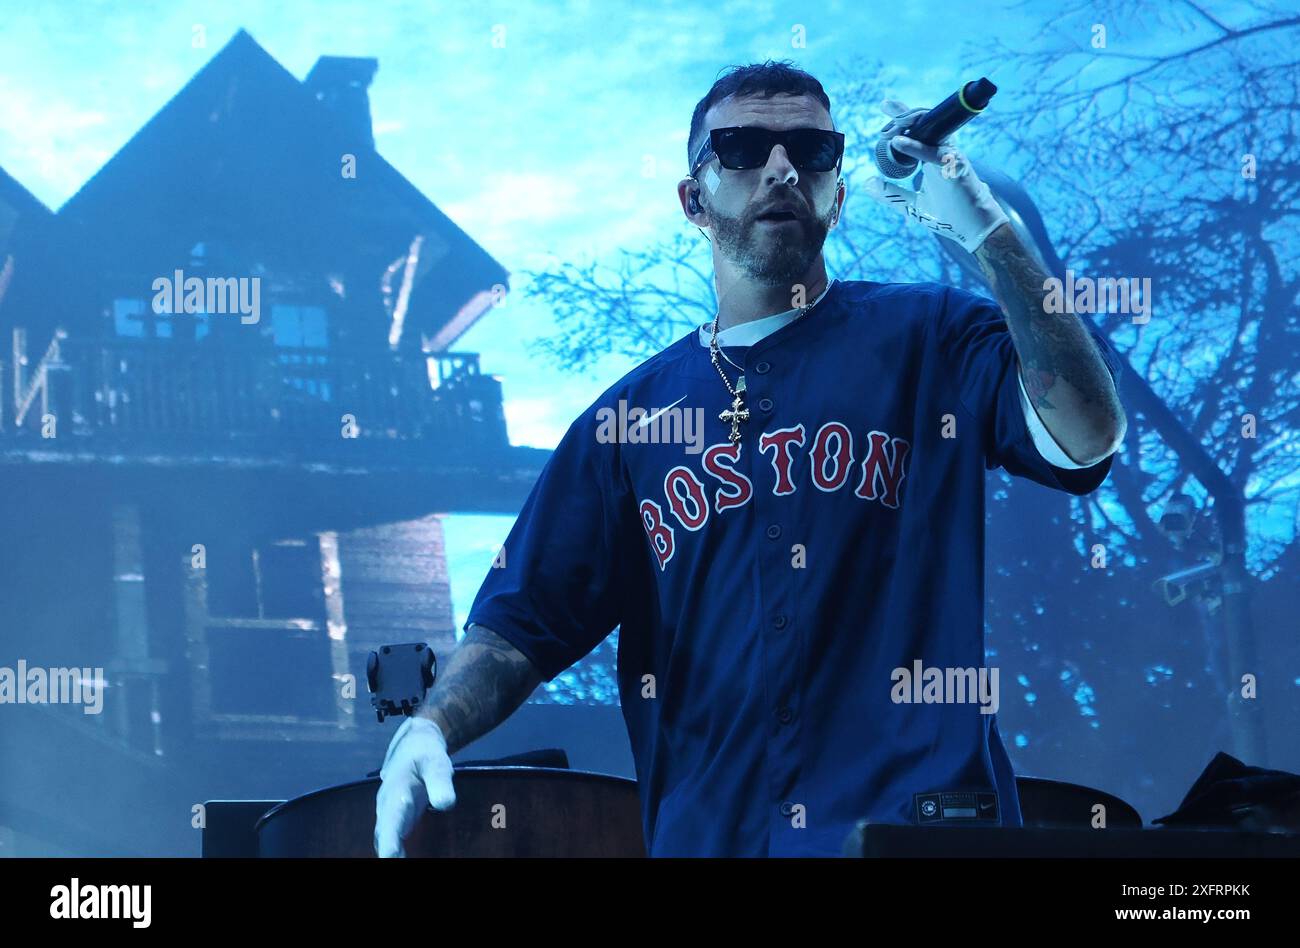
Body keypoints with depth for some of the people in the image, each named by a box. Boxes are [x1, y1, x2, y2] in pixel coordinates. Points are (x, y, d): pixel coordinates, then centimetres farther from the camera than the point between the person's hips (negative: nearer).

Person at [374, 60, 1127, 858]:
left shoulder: (927, 339, 6)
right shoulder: (630, 417, 13)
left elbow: (1086, 441, -12)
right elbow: (523, 624, 9)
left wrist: (988, 232, -16)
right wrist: (431, 728, -10)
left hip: (918, 824, -3)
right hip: (707, 835, 3)